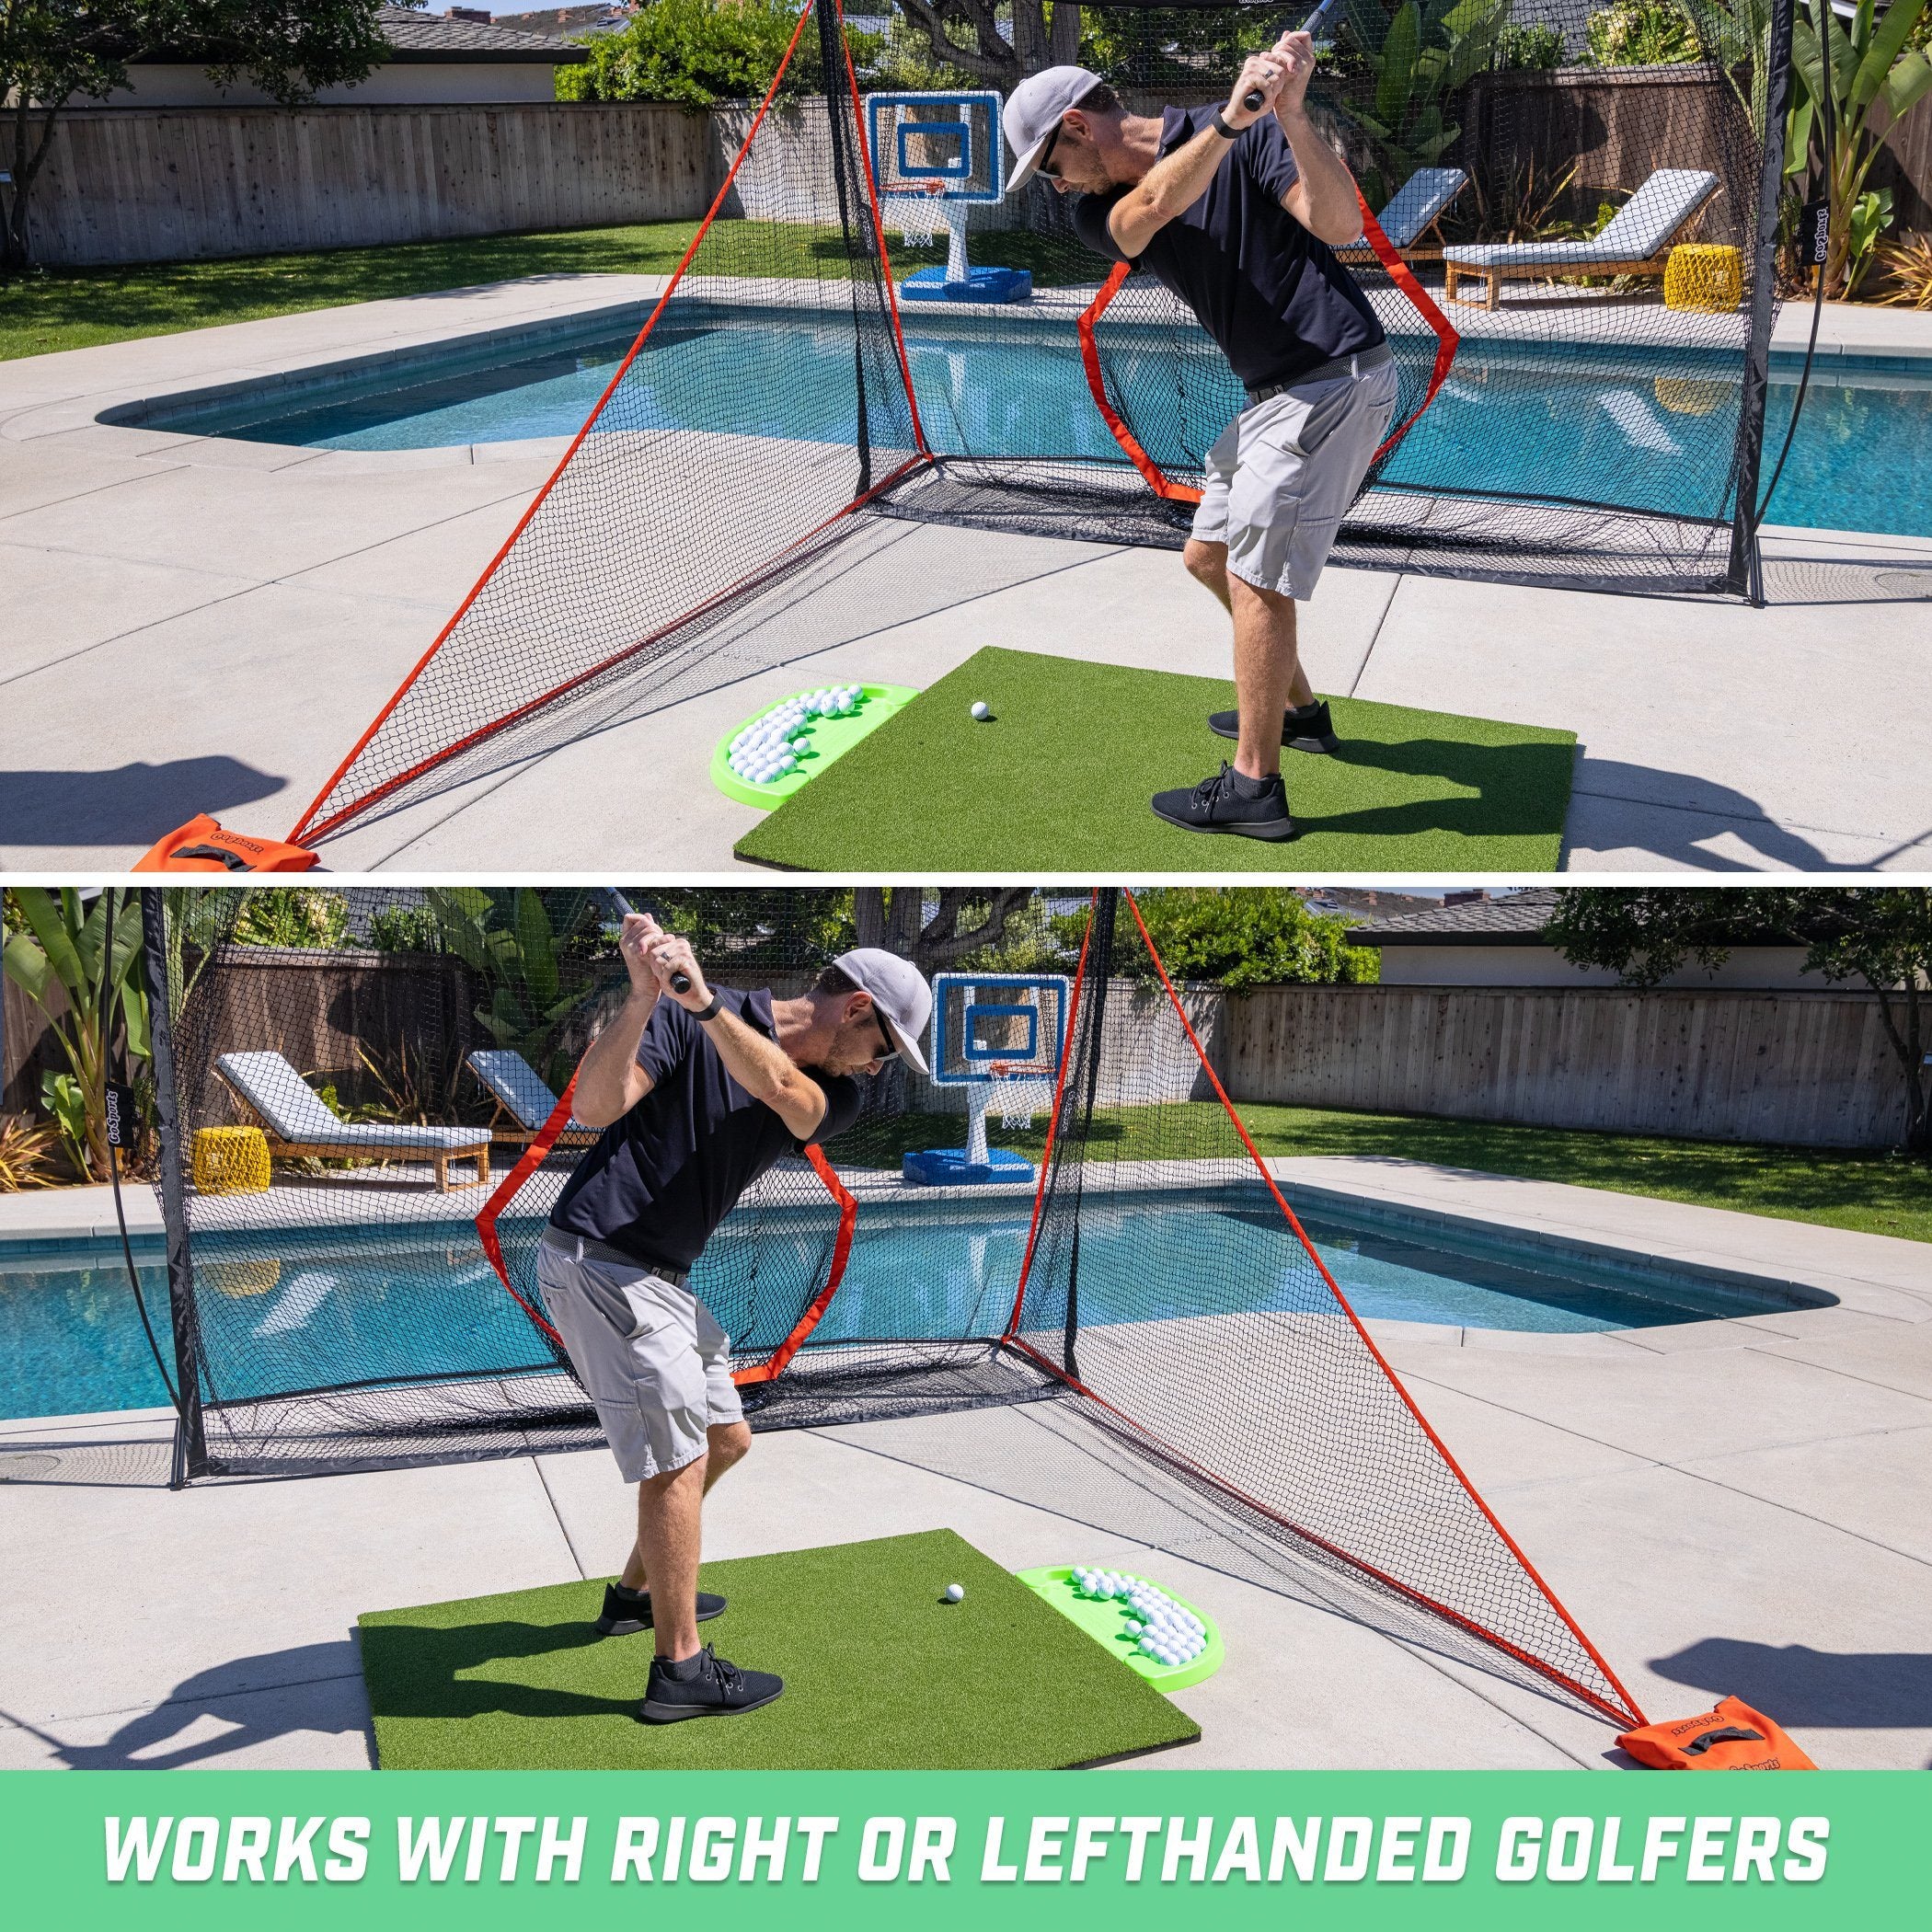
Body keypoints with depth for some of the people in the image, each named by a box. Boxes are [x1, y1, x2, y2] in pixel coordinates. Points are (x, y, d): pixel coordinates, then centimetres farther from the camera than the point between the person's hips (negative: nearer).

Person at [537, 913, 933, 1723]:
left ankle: (637, 1592, 35)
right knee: (678, 1460, -6)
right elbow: (596, 1107, -25)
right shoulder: (683, 1019, -13)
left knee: (725, 1440, 17)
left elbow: (778, 1087, -21)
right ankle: (680, 1671, 3)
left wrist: (703, 1001, -37)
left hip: (664, 1278, 8)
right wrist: (644, 998, -39)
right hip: (599, 1260, -8)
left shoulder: (835, 1092, 3)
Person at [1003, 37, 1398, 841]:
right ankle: (1298, 710, 35)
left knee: (1257, 576, -9)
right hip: (1273, 393, 8)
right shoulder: (1100, 211, 4)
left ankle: (1255, 788, -3)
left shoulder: (1253, 135, -12)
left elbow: (1339, 223, -24)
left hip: (1337, 376, -8)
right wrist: (1229, 121, -38)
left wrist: (1290, 116, -39)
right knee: (1209, 557, 18)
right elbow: (1153, 205, -20)